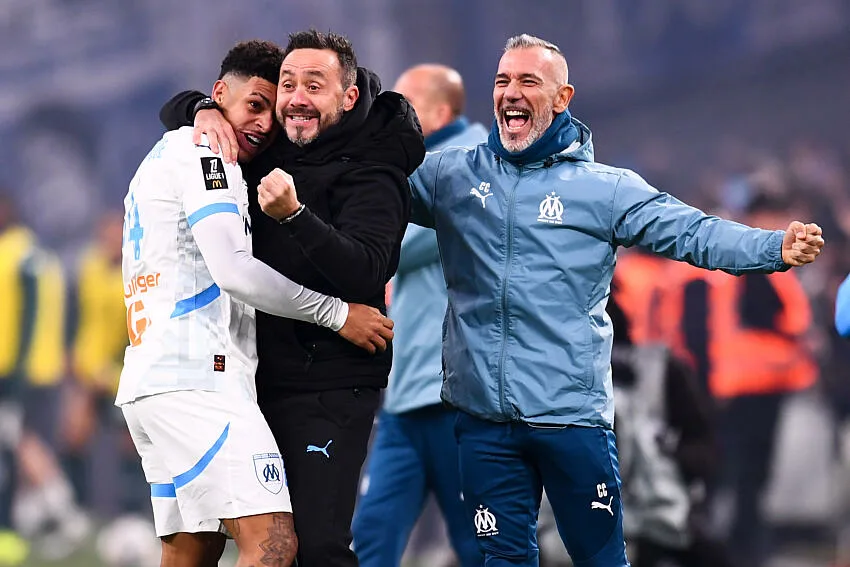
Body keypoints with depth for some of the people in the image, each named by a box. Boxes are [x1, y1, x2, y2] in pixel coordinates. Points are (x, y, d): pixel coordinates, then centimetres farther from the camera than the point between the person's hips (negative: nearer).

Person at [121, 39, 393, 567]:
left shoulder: (166, 154, 26)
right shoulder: (203, 149, -4)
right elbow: (232, 271, -14)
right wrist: (336, 313, -6)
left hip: (147, 378, 10)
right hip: (198, 377, -10)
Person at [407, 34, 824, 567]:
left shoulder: (607, 188, 1)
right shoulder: (452, 175, 9)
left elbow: (693, 232, -7)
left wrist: (776, 247, -21)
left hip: (572, 415, -2)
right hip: (483, 415, 2)